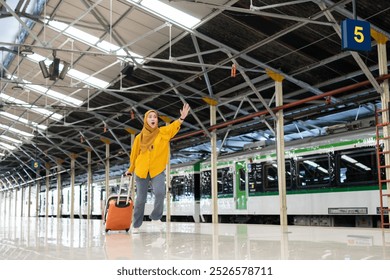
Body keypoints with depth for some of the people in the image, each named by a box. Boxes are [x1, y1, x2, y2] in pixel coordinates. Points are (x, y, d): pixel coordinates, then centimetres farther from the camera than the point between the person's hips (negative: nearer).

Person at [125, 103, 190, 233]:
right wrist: (130, 170, 24)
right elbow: (134, 154, 14)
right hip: (141, 170, 2)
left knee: (160, 192, -25)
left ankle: (156, 217, -2)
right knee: (140, 199, 7)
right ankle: (136, 225, 22)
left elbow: (173, 127, -21)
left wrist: (181, 118, -40)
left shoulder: (163, 132, 0)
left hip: (157, 170, -1)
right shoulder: (140, 137, 3)